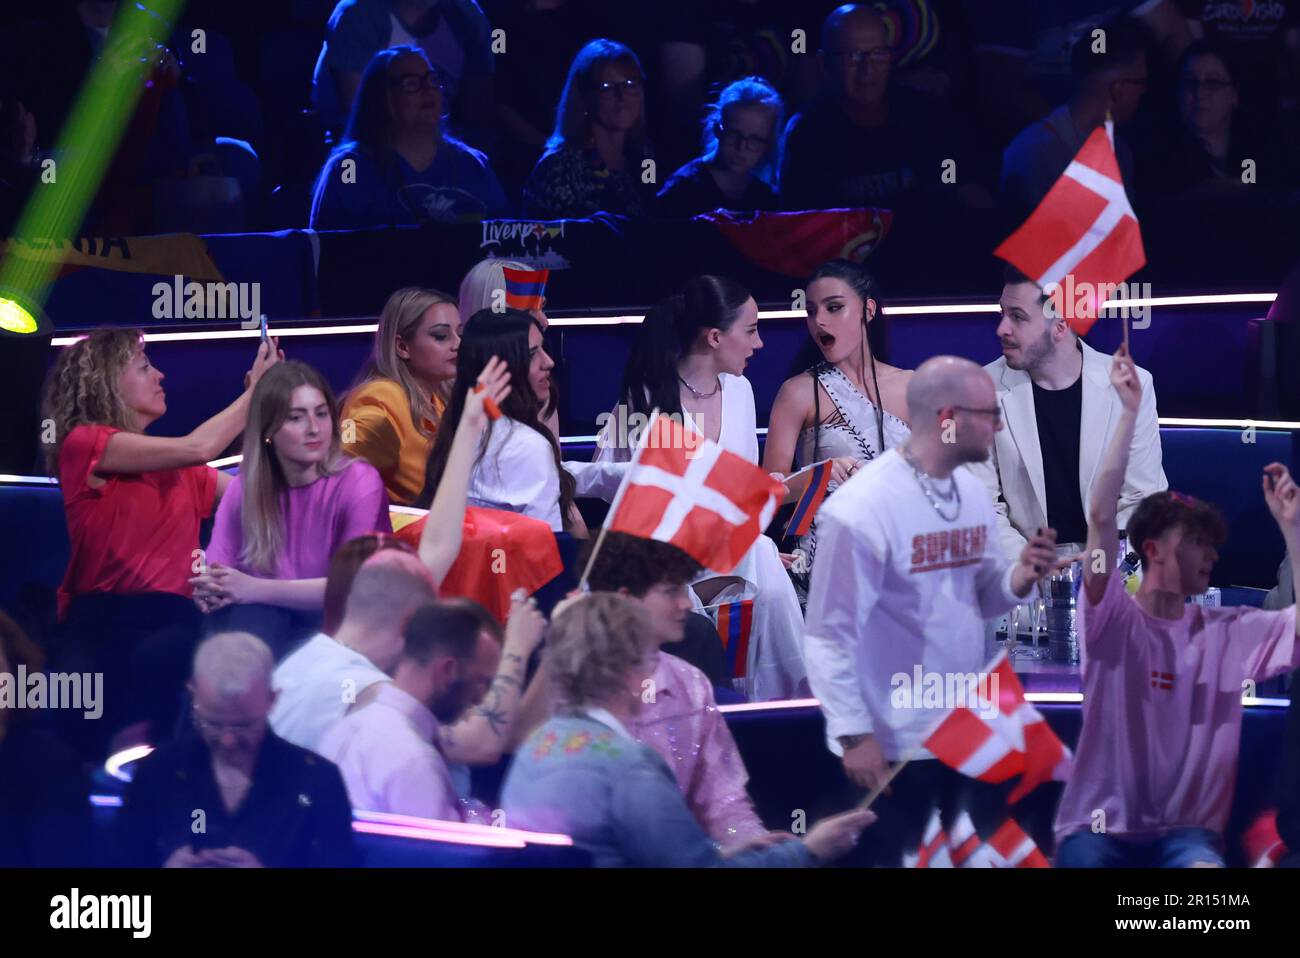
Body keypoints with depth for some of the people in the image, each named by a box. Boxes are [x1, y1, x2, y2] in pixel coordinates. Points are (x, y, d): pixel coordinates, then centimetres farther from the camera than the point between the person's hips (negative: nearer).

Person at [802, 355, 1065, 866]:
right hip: (894, 742, -7)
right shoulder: (863, 508, -18)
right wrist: (854, 734, -18)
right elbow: (829, 634, -17)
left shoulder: (972, 490, 5)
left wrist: (1019, 578, -9)